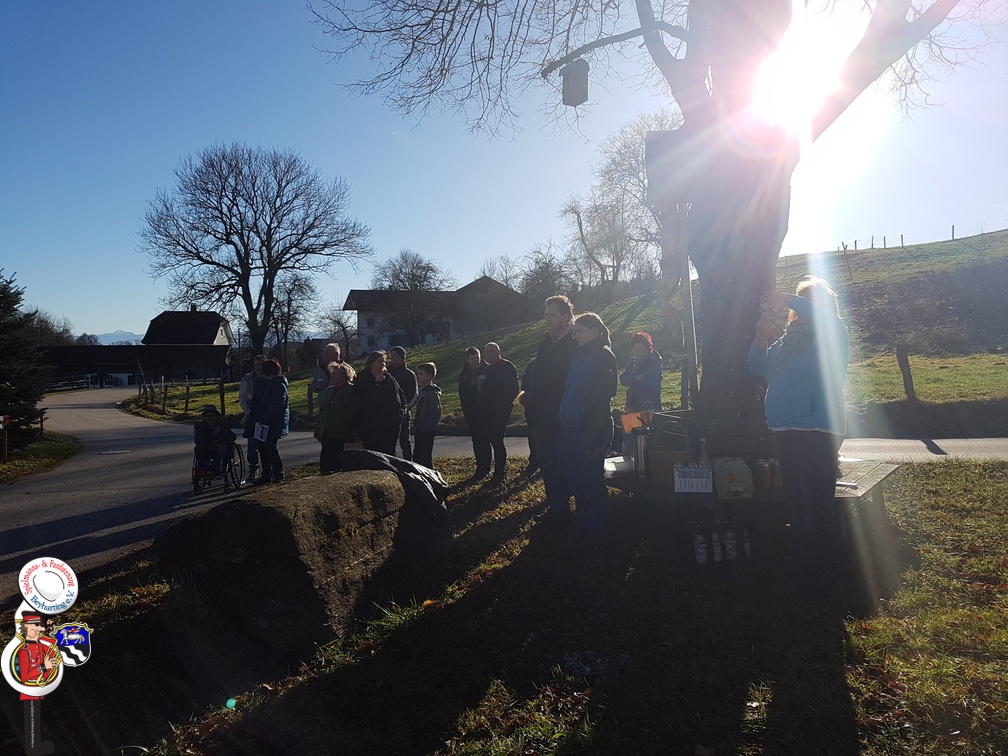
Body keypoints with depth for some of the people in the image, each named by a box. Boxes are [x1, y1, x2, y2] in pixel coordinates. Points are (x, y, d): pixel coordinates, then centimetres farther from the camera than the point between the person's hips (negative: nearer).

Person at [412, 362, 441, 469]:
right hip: (420, 432, 9)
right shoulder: (422, 390, 13)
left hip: (427, 432, -9)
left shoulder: (433, 393, -15)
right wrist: (416, 426, 12)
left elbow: (436, 415, -19)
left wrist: (424, 427, -18)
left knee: (425, 458, -5)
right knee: (416, 457, 14)